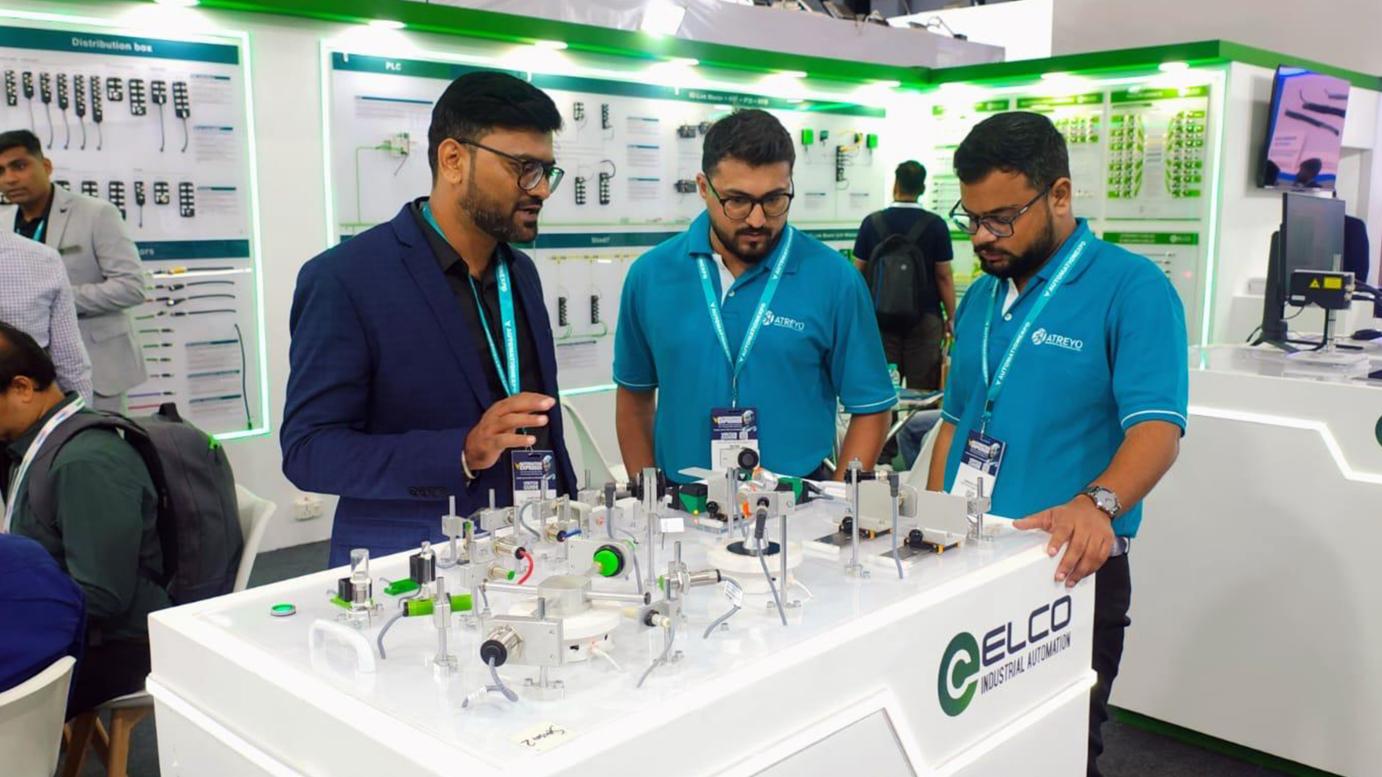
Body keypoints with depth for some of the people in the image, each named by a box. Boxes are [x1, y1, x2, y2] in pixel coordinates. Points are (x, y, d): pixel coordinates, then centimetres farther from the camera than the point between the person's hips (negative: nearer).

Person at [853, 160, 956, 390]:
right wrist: (951, 318, 5)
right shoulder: (935, 225, -6)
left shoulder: (872, 223, -1)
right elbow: (944, 276, -4)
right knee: (923, 393, 2)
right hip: (924, 317, -2)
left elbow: (859, 272, 3)